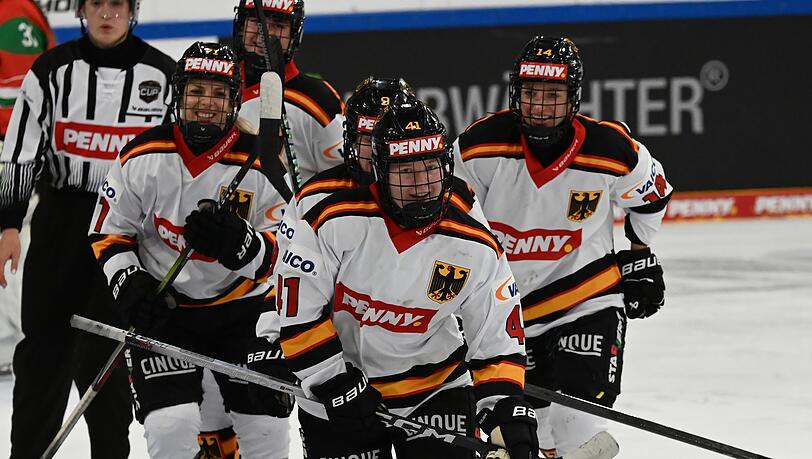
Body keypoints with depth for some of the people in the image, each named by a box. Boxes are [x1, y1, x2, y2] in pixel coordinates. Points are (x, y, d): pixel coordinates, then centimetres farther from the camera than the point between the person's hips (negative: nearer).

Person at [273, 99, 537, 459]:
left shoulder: (477, 250, -12)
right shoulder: (336, 221, -19)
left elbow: (499, 342, -5)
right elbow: (297, 311, -14)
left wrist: (509, 418, -18)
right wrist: (335, 383, -16)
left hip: (434, 386, 1)